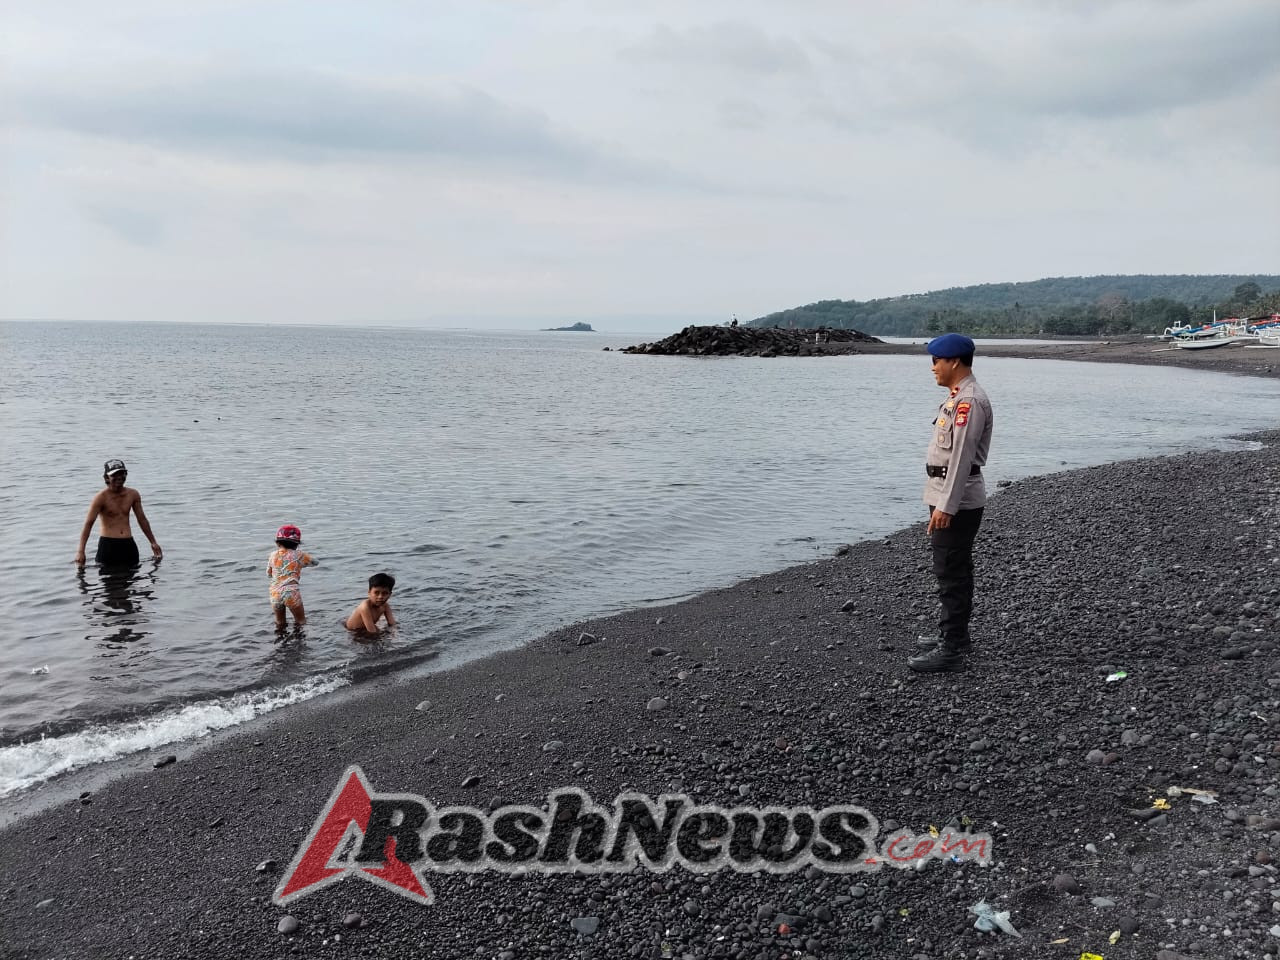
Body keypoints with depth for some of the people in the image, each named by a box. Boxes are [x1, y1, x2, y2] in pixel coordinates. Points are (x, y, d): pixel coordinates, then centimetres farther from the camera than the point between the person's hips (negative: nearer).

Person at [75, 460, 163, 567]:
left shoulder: (133, 495, 6)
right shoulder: (102, 497, -8)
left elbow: (142, 519, 16)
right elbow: (88, 523, -11)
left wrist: (153, 542, 19)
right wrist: (81, 551, -17)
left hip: (129, 544, 4)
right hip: (108, 544, -4)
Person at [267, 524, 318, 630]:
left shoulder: (273, 555, 9)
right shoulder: (298, 555, 0)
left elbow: (269, 574, 20)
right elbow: (315, 561, 15)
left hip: (275, 594, 4)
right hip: (292, 593, -4)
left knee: (279, 624, 21)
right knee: (301, 623, 10)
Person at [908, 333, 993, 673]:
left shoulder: (970, 401, -18)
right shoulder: (959, 397, 15)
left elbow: (961, 457, -23)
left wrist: (946, 506, -24)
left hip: (956, 501, -11)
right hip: (949, 498, 11)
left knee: (952, 573, -7)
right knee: (951, 570, 18)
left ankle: (952, 650, -2)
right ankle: (954, 634, 30)